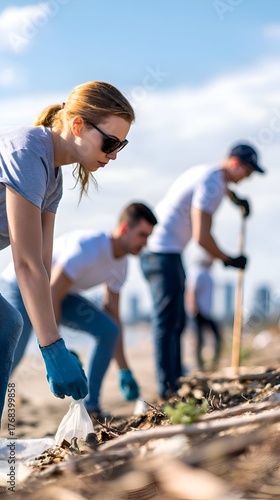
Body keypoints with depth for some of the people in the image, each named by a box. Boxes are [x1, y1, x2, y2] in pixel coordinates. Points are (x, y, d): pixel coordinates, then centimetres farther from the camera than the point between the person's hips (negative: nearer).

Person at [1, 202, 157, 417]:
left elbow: (112, 316, 4)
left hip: (60, 292, 8)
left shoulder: (120, 264, -4)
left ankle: (90, 406, -6)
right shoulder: (88, 248, -31)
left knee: (109, 330, -11)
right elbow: (51, 298, -30)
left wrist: (124, 370, 3)